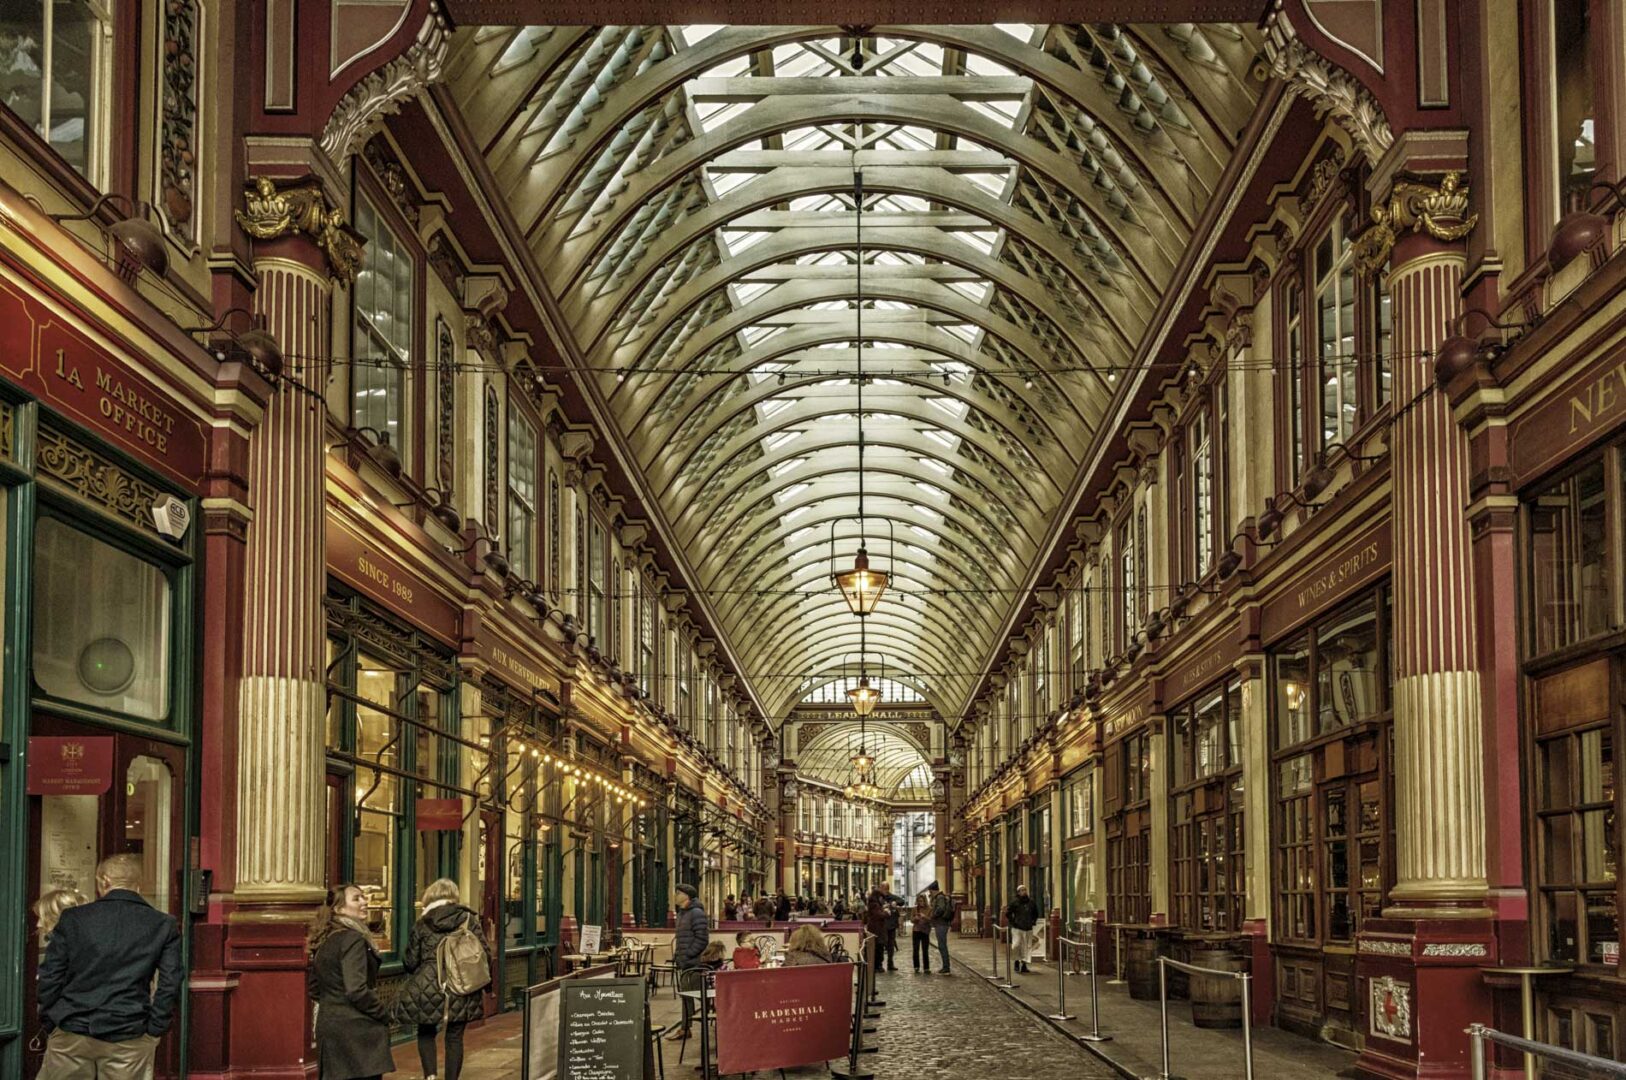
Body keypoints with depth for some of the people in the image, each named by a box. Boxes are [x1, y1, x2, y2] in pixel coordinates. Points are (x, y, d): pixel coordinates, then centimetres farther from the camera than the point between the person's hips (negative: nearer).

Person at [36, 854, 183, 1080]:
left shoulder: (73, 919, 1)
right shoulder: (163, 926, 1)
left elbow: (50, 976, 2)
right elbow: (170, 983, -2)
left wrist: (50, 1024, 10)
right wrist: (155, 1030, 4)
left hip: (71, 1034, 0)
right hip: (128, 1037, 0)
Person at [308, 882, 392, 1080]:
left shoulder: (324, 942, 13)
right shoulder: (353, 939, -14)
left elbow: (313, 987, 20)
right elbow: (357, 991, -21)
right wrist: (384, 1015, -9)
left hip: (327, 1025, 9)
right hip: (356, 1029, -9)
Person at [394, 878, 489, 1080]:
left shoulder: (422, 924, 0)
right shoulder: (469, 919, 2)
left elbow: (410, 961, 4)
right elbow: (485, 954, 1)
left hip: (428, 987, 0)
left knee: (426, 1033, 16)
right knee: (454, 1037, 10)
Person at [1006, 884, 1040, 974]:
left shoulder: (1031, 901, 7)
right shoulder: (1014, 902, -6)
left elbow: (1035, 913, 22)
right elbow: (1008, 913, -1)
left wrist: (1033, 922, 13)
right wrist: (1012, 922, -5)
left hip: (1028, 929, 4)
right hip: (1017, 928, -4)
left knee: (1027, 947, 3)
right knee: (1016, 945, -11)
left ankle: (1024, 964, 11)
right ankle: (1016, 962, 10)